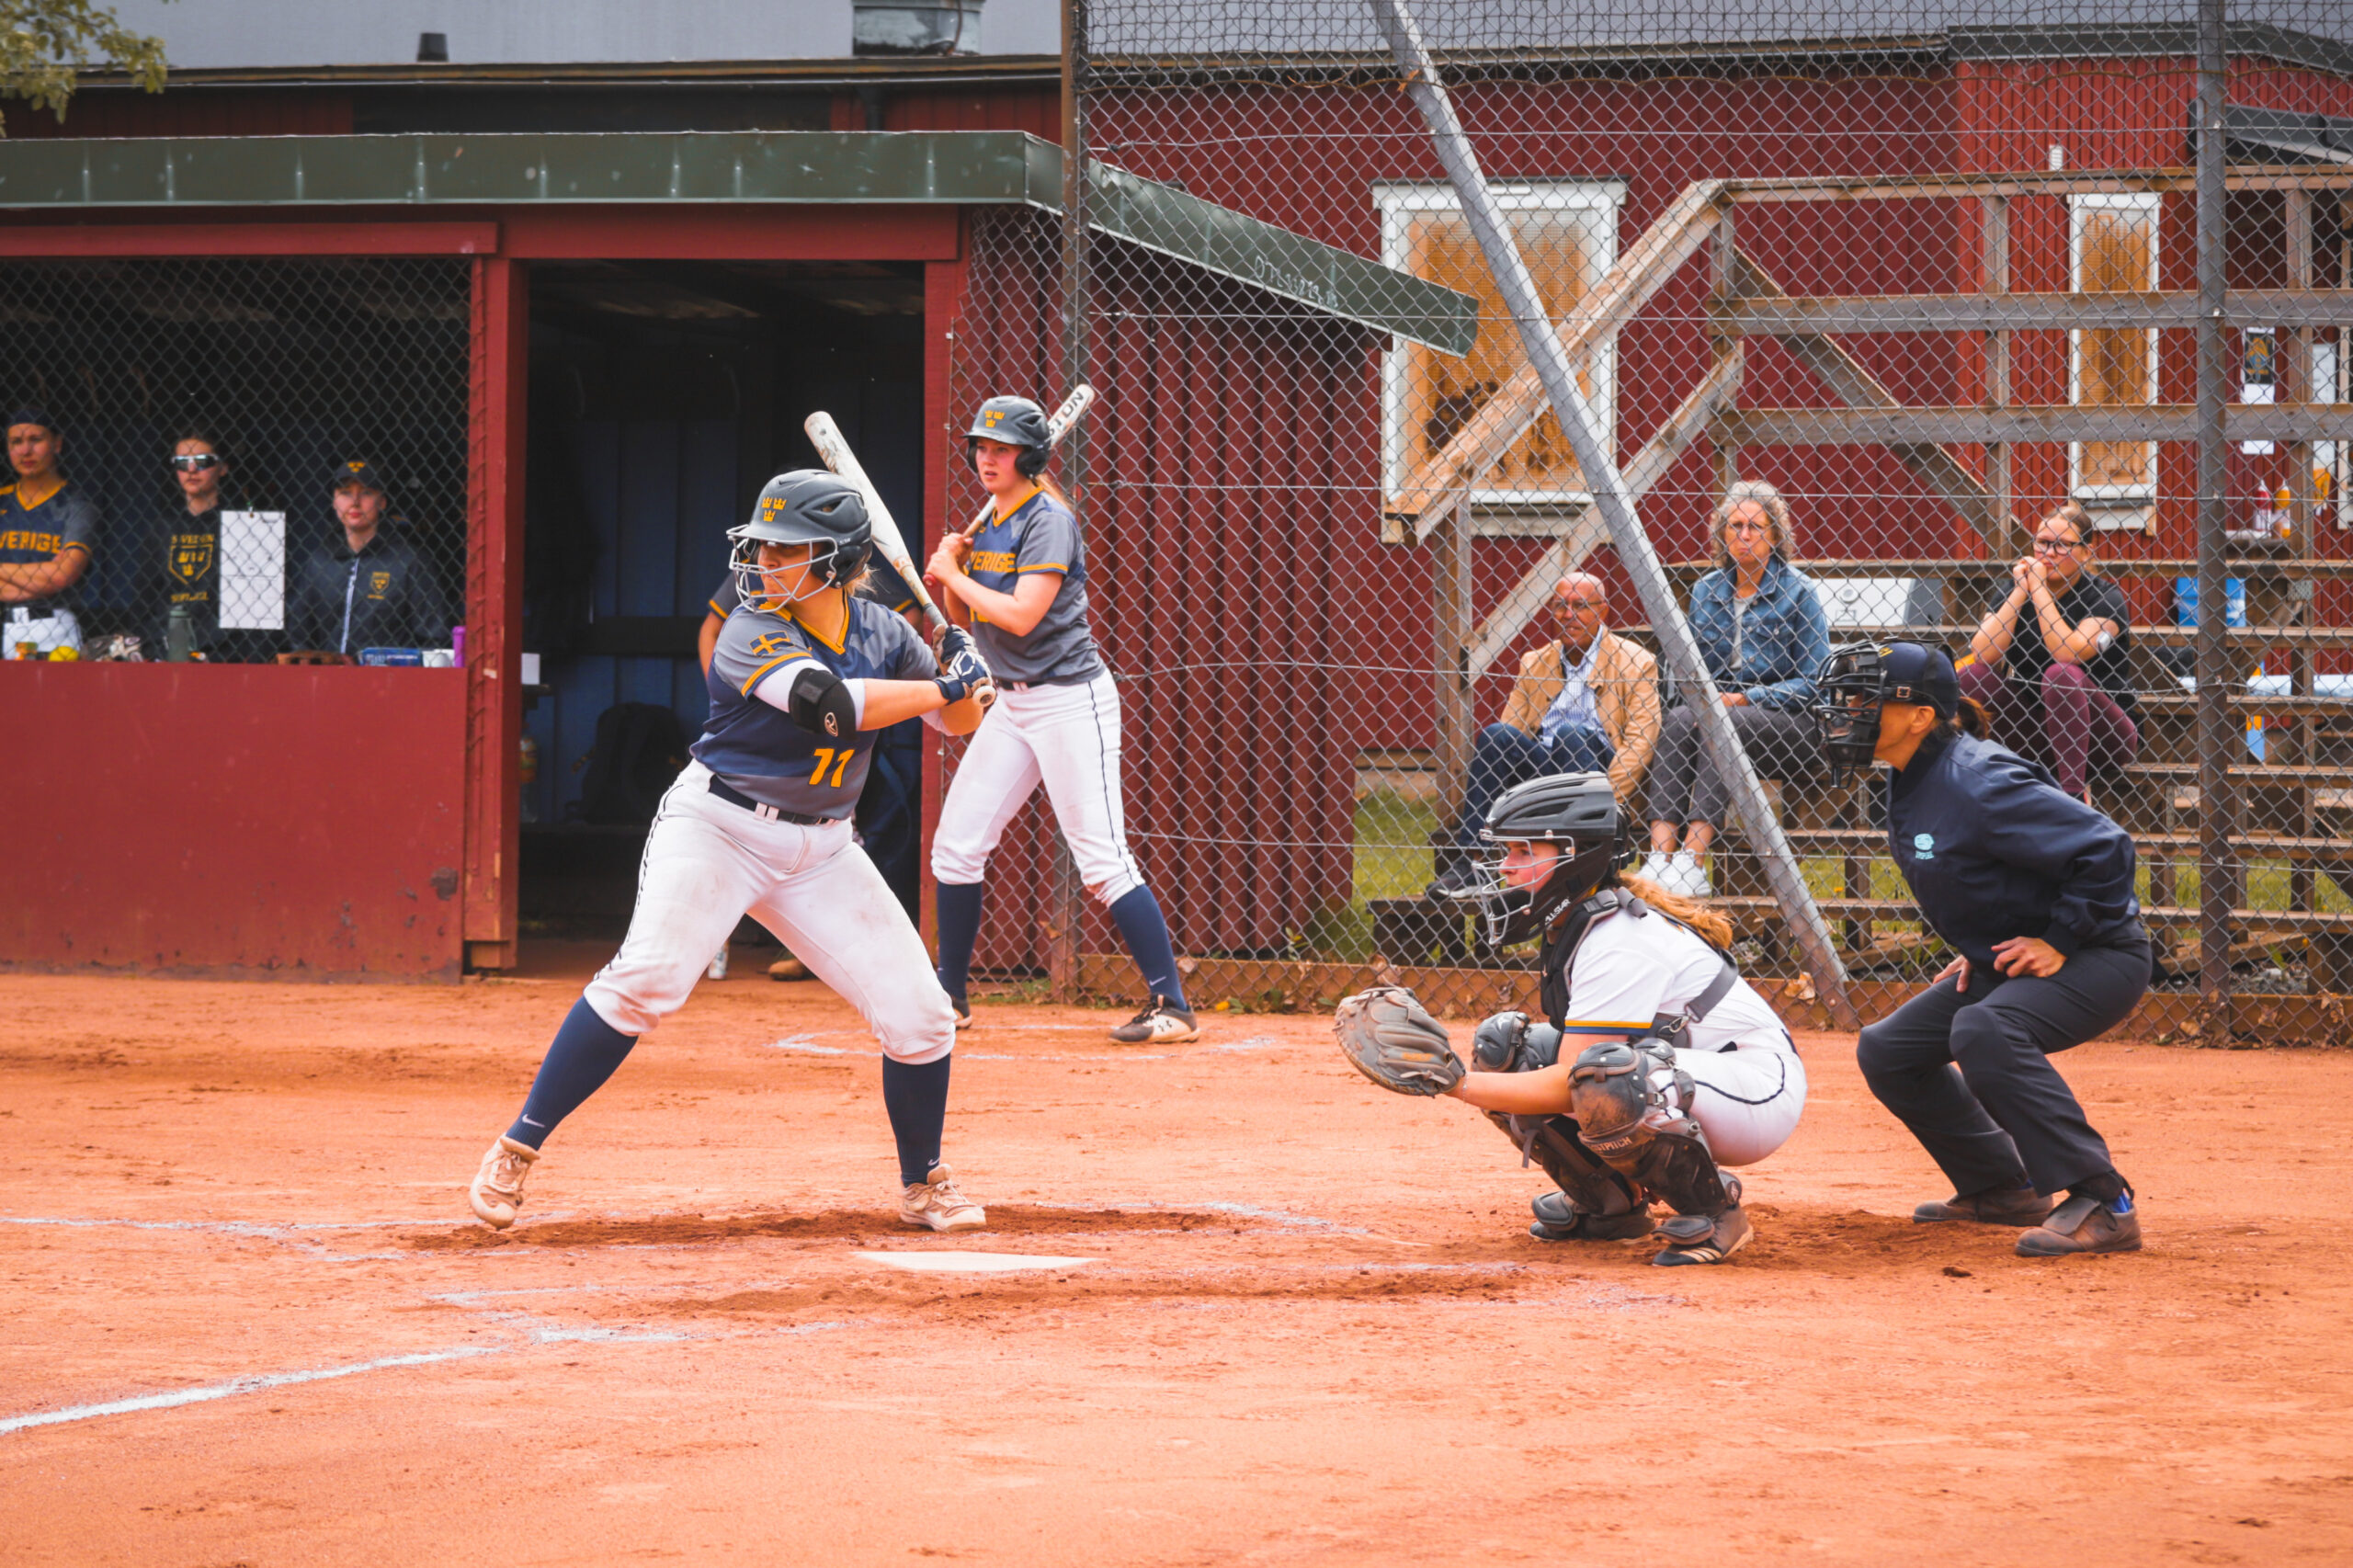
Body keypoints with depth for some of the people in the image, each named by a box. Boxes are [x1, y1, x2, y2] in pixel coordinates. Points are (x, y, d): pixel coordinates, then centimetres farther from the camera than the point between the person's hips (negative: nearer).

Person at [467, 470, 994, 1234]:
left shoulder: (882, 632, 3)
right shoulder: (750, 632, -15)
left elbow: (960, 721, 11)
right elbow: (831, 705, -30)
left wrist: (962, 675, -11)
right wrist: (939, 688, -22)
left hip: (820, 849, 5)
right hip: (718, 827, -5)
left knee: (920, 1016, 0)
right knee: (647, 979, -26)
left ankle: (924, 1186, 22)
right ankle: (516, 1151, -18)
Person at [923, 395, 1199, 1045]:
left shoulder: (1048, 522, -14)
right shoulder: (988, 523, 12)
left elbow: (1021, 616, -23)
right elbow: (963, 615, 17)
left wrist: (956, 574, -13)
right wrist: (949, 571, -2)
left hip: (1070, 698, -9)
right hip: (1012, 702, 9)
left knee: (1102, 858, -13)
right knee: (956, 842, 8)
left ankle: (1172, 1007, -13)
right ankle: (950, 998, 19)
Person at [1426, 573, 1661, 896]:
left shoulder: (1635, 663, 4)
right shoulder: (1534, 662, 18)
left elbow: (1640, 740, -4)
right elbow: (1510, 728, 12)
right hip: (1540, 767, 4)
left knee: (1573, 734, -32)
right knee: (1496, 734, -23)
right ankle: (1466, 862, -29)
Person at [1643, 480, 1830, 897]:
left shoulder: (1797, 592, -1)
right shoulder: (1706, 590, 13)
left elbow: (1812, 682, -5)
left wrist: (1744, 699, -14)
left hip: (1788, 726, -4)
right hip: (1719, 705, 4)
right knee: (1678, 718, -30)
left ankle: (1692, 862, -44)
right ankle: (1660, 856, -43)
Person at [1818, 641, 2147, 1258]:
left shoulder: (1977, 784, -25)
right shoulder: (1910, 786, 5)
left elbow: (2105, 848, -28)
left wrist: (2061, 942, -22)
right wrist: (1980, 949, 10)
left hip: (2100, 958, -11)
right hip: (2004, 962, 11)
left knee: (1983, 1032, -36)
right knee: (1887, 1050, 12)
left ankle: (2103, 1206, -34)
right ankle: (2001, 1189, 24)